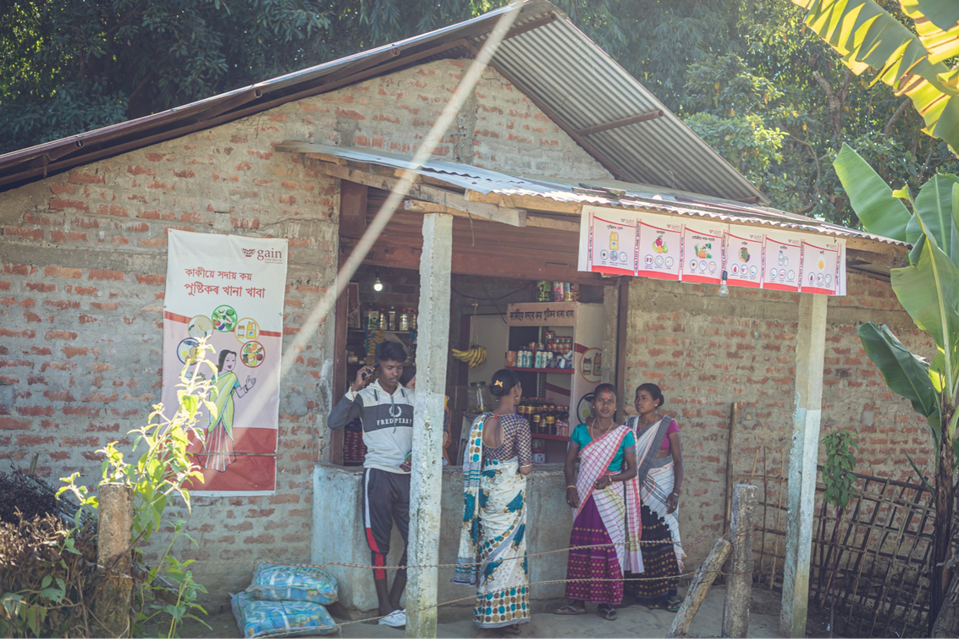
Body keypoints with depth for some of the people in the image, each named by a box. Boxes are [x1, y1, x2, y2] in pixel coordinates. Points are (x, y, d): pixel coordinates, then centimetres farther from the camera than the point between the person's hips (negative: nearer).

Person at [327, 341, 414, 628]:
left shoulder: (412, 397, 11)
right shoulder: (365, 396, -1)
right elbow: (334, 421, -15)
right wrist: (355, 388, -19)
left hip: (407, 475, 4)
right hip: (378, 474, -4)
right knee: (380, 543, 1)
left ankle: (394, 601, 14)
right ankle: (386, 609, 8)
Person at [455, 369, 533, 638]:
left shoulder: (480, 422, 3)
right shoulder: (519, 423, -14)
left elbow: (471, 463, 7)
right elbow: (526, 467, -13)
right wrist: (527, 462, 7)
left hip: (485, 493, 6)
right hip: (509, 495, -6)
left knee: (489, 551, 14)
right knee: (507, 551, 2)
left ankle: (489, 618, 22)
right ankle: (495, 622, 6)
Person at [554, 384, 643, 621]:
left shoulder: (624, 435, -3)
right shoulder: (581, 431, 4)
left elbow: (632, 469, -1)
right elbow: (570, 461, 10)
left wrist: (610, 479, -16)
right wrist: (570, 487, -3)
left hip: (611, 499, -2)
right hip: (585, 498, 2)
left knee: (609, 548, -1)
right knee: (581, 547, 4)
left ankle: (607, 603, 10)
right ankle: (579, 602, 13)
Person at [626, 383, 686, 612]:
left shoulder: (668, 425, -3)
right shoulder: (631, 424, 8)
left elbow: (678, 460, -5)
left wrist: (676, 491, -14)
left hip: (661, 486, -3)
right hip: (637, 487, 3)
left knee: (664, 536, -6)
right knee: (640, 538, 2)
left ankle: (668, 591, 0)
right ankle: (644, 592, 9)